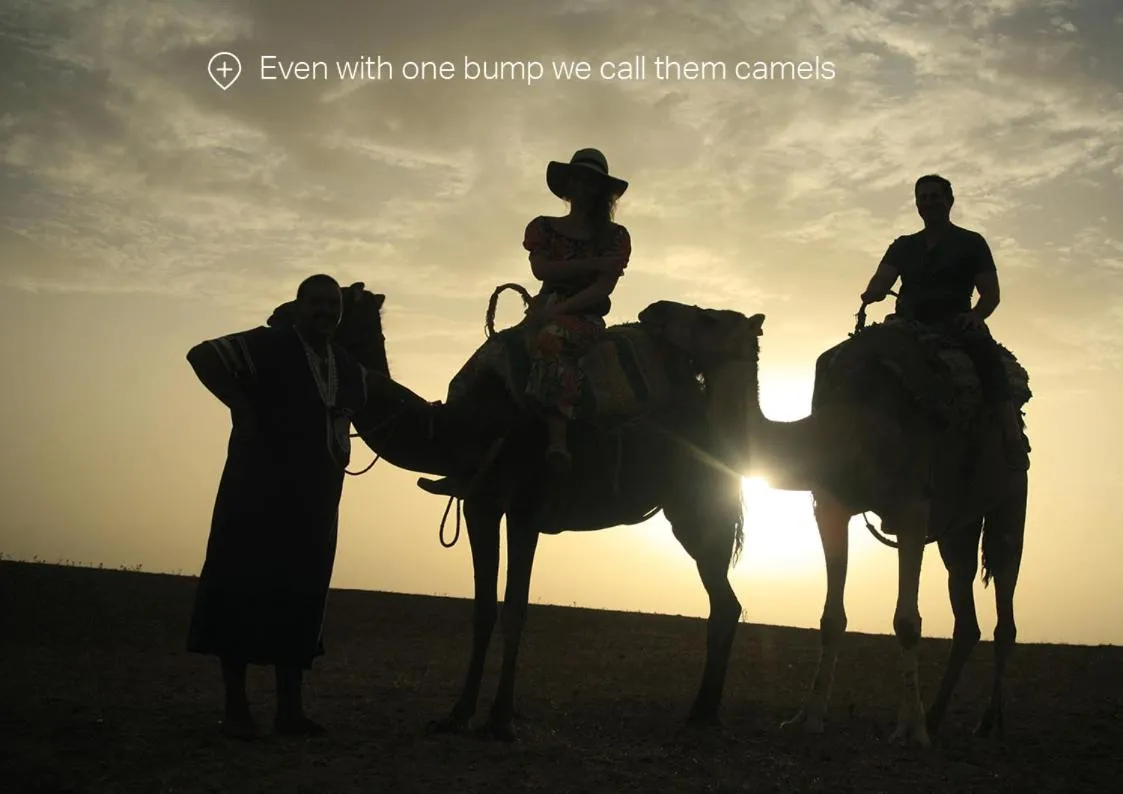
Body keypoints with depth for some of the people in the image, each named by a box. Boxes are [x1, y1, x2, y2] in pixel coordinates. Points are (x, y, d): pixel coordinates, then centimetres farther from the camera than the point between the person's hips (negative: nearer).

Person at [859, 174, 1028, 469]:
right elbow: (882, 279, 9)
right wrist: (872, 293, -17)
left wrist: (975, 315, -16)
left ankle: (1013, 441, -45)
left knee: (984, 348, -36)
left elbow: (991, 293, 7)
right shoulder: (903, 246, 25)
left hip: (954, 323, -5)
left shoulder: (970, 242, 16)